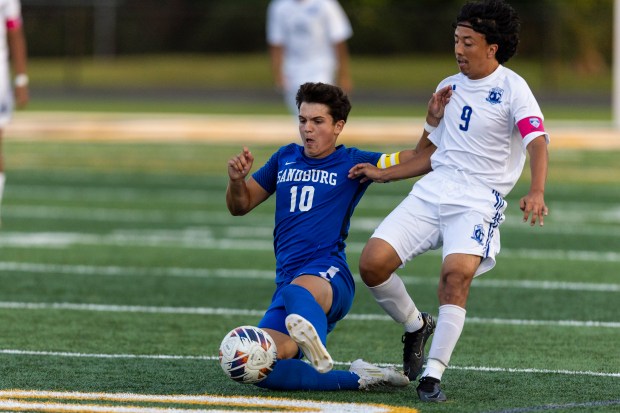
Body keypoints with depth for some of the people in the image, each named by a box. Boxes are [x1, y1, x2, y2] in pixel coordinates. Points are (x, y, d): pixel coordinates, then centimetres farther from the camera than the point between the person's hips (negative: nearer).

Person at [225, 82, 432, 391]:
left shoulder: (352, 163, 9)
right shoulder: (285, 158, 21)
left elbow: (420, 159, 4)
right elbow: (240, 206, 27)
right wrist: (236, 180, 5)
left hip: (328, 275, -5)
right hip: (287, 278, 5)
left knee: (296, 292, -44)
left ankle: (317, 352, -76)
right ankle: (359, 379, -14)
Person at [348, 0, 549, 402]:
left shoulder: (512, 88, -4)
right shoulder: (448, 87, 17)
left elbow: (537, 142, -19)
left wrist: (536, 192, -36)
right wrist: (383, 173, 18)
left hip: (478, 200, -6)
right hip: (431, 190, 6)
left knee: (456, 273, -30)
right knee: (372, 263, -11)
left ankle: (433, 374, -22)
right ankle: (416, 326, 17)